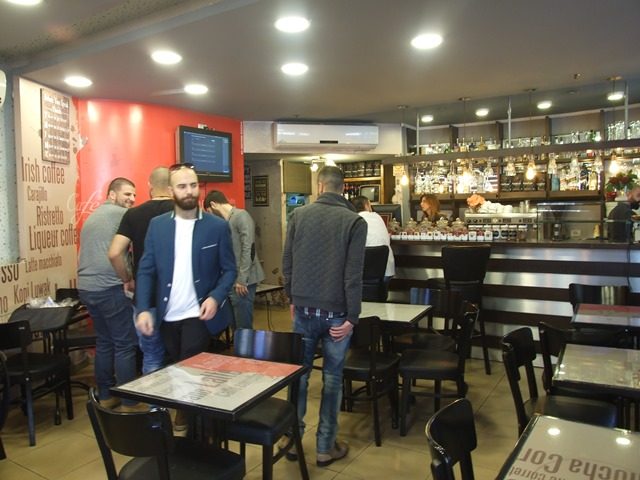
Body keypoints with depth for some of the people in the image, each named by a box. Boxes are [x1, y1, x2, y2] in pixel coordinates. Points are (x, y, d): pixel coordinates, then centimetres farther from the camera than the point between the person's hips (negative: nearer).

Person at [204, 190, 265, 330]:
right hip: (232, 281, 8)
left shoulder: (241, 216, -10)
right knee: (236, 325, 14)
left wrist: (242, 280, -18)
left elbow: (249, 249, -17)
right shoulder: (226, 222, 15)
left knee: (244, 327, -2)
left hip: (242, 282, -8)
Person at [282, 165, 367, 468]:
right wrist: (352, 317, -7)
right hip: (336, 313, -2)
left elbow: (287, 263, 5)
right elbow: (354, 274, -11)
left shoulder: (299, 215, 1)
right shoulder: (355, 221, -7)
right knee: (332, 378, 10)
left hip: (304, 310, 2)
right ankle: (325, 447, 19)